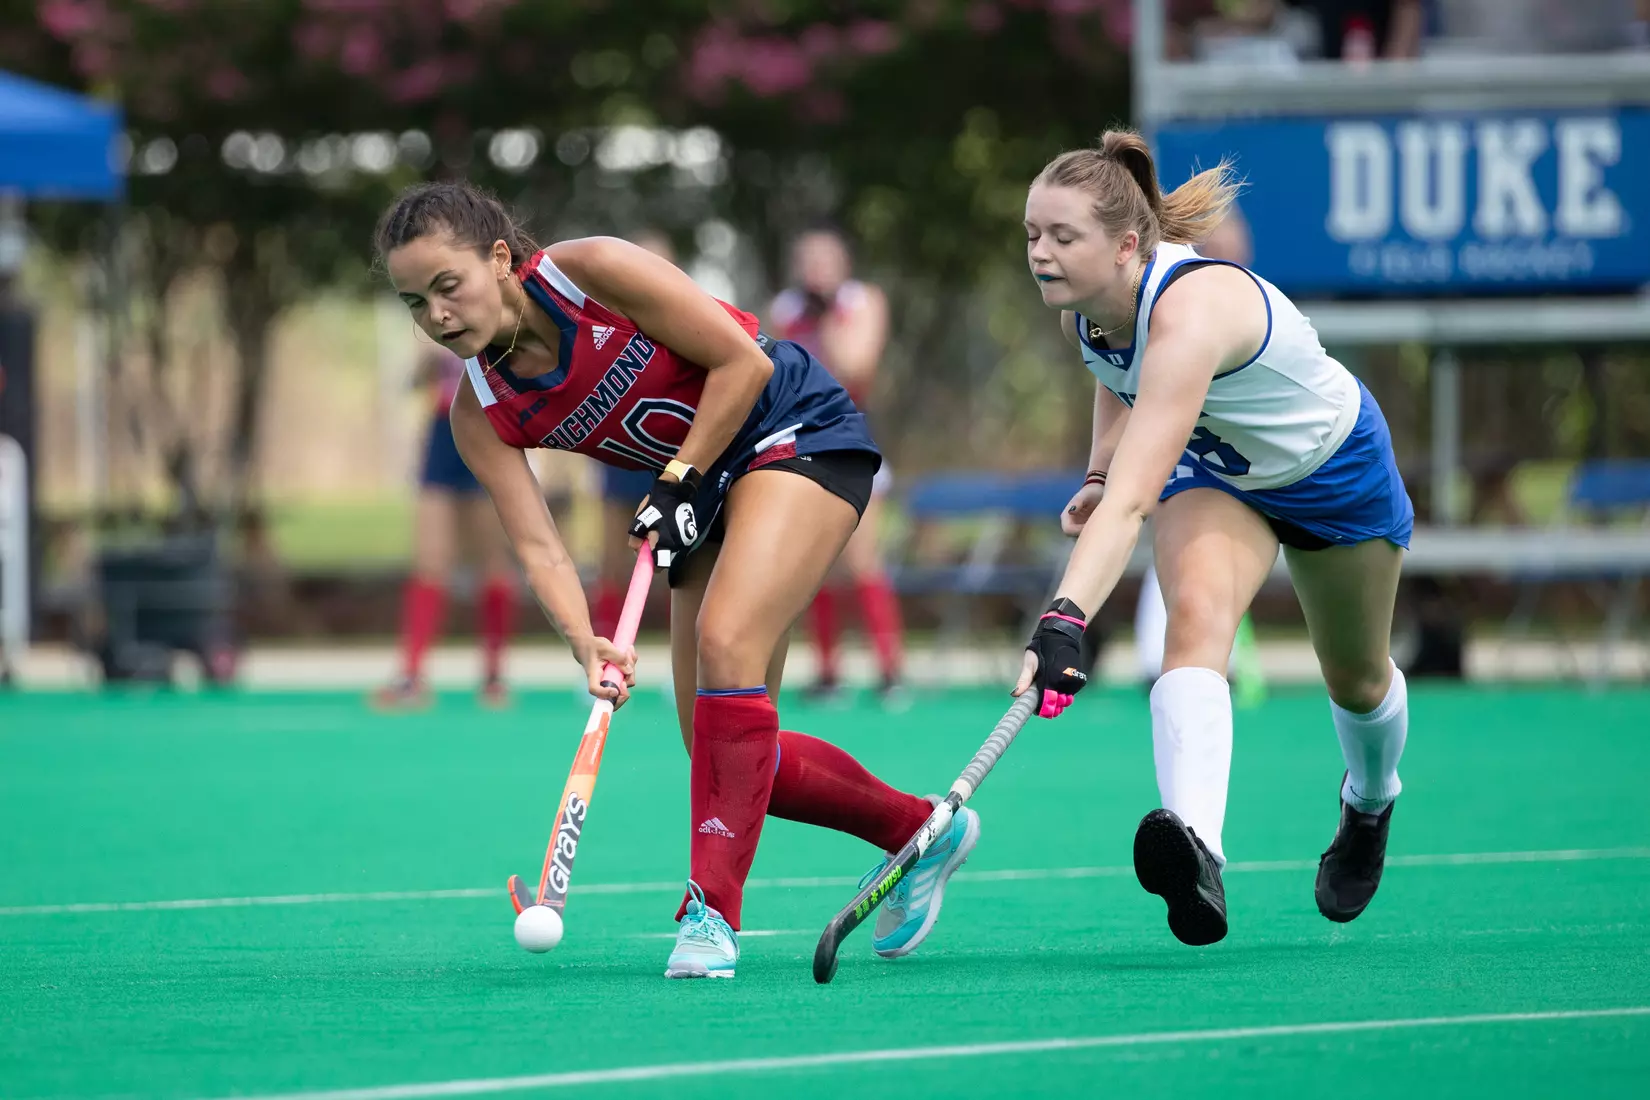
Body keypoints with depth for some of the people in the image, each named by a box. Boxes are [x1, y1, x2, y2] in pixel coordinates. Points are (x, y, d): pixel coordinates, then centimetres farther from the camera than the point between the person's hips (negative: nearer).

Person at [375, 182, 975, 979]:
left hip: (797, 431, -7)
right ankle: (922, 831, 23)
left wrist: (679, 482, -20)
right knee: (727, 755, 1)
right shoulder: (481, 415, -8)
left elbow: (743, 361, -18)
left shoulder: (590, 272, -23)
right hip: (703, 489, 7)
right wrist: (585, 643, -33)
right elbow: (538, 546, -15)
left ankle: (713, 910, -27)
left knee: (727, 641, -29)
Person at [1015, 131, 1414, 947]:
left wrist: (1066, 617, -66)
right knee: (1197, 615, -28)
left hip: (1332, 463, -5)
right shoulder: (1080, 304, -22)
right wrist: (1098, 471, -9)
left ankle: (1370, 801, 54)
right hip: (1213, 468, 5)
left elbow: (1131, 501, -55)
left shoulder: (1190, 311, -45)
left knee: (1356, 679, 18)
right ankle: (1196, 846, -46)